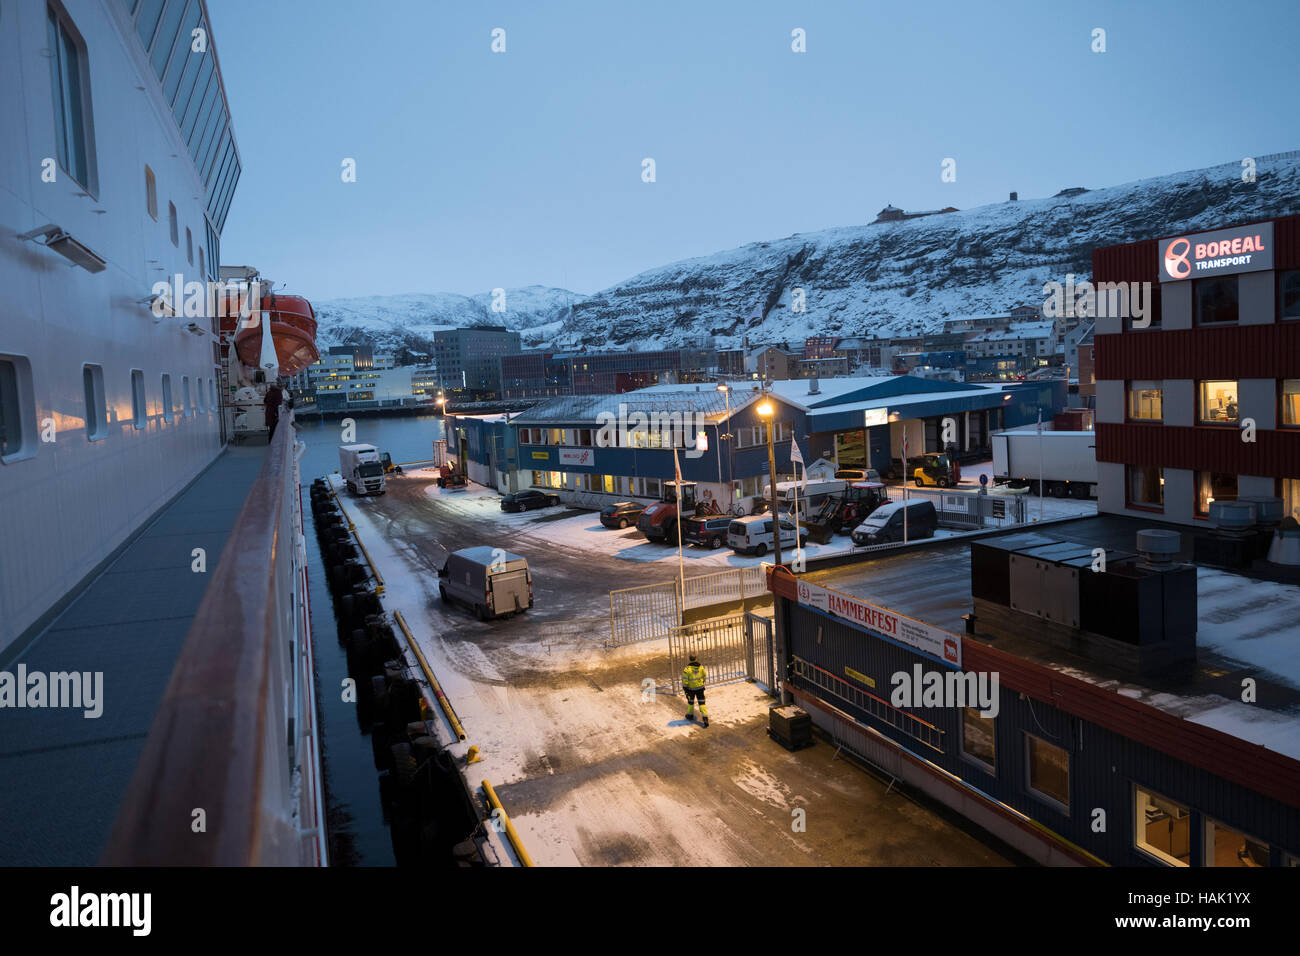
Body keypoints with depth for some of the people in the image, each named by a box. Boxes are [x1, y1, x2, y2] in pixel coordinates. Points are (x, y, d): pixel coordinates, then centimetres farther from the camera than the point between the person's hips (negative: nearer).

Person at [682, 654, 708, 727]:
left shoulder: (687, 669, -19)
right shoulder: (701, 667, -9)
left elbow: (685, 681, -16)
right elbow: (704, 677, 4)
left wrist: (685, 688, -6)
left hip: (691, 689, -1)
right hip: (700, 688, 1)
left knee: (690, 701, 21)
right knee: (702, 702, 6)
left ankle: (690, 715, 38)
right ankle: (705, 717, -4)